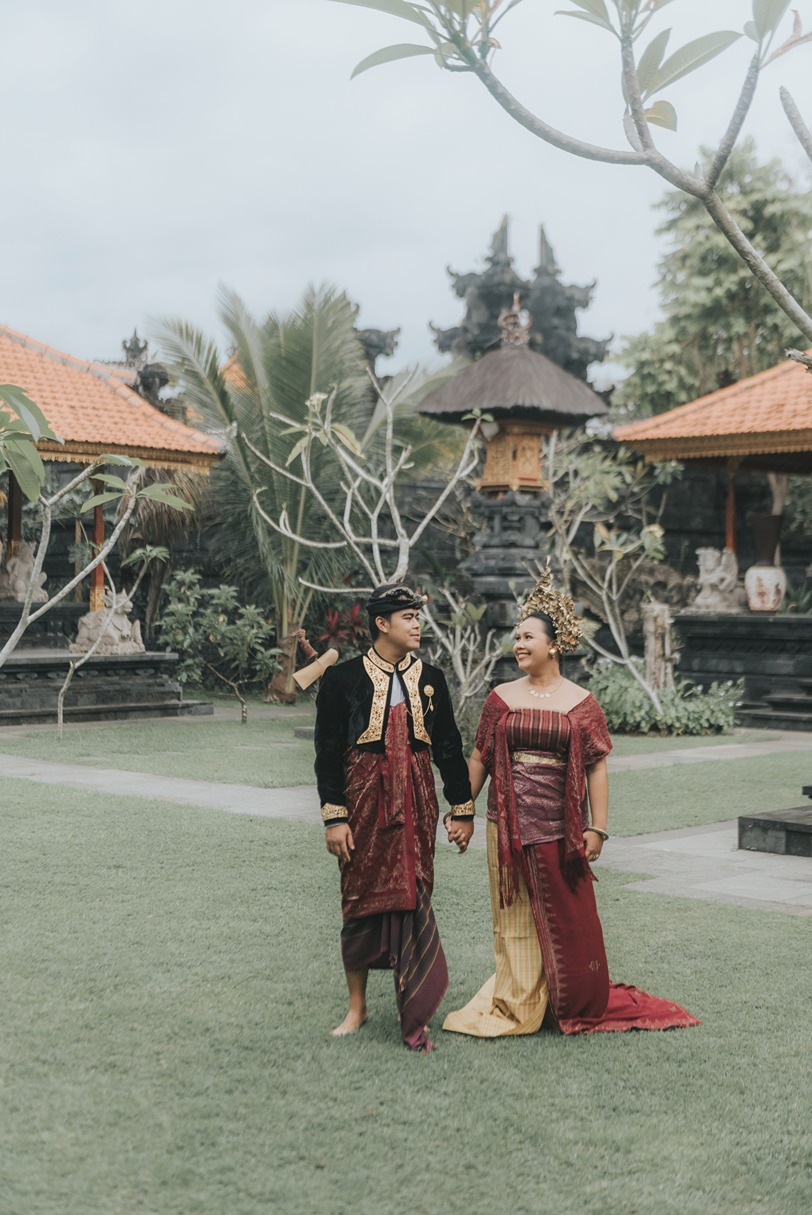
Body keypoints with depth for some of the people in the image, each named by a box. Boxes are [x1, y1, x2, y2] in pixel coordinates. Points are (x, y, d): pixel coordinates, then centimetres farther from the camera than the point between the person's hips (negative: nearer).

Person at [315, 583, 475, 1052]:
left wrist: (462, 810, 8)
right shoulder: (343, 679, -3)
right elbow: (328, 753, -3)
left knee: (414, 900, -1)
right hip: (364, 802, -2)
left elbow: (449, 748, 11)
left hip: (416, 803, 2)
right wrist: (334, 817, -8)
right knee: (361, 900, 6)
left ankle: (415, 1014, 7)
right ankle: (357, 1006, 22)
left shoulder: (431, 679, 7)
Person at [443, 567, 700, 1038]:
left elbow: (596, 768, -2)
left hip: (560, 829, -1)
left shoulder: (581, 703, 0)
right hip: (510, 826, 2)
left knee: (567, 920, 5)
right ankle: (517, 1004, 17)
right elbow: (480, 759, 9)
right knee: (515, 918, 7)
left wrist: (597, 828, -6)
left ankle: (580, 1004, 20)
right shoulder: (502, 698, 5)